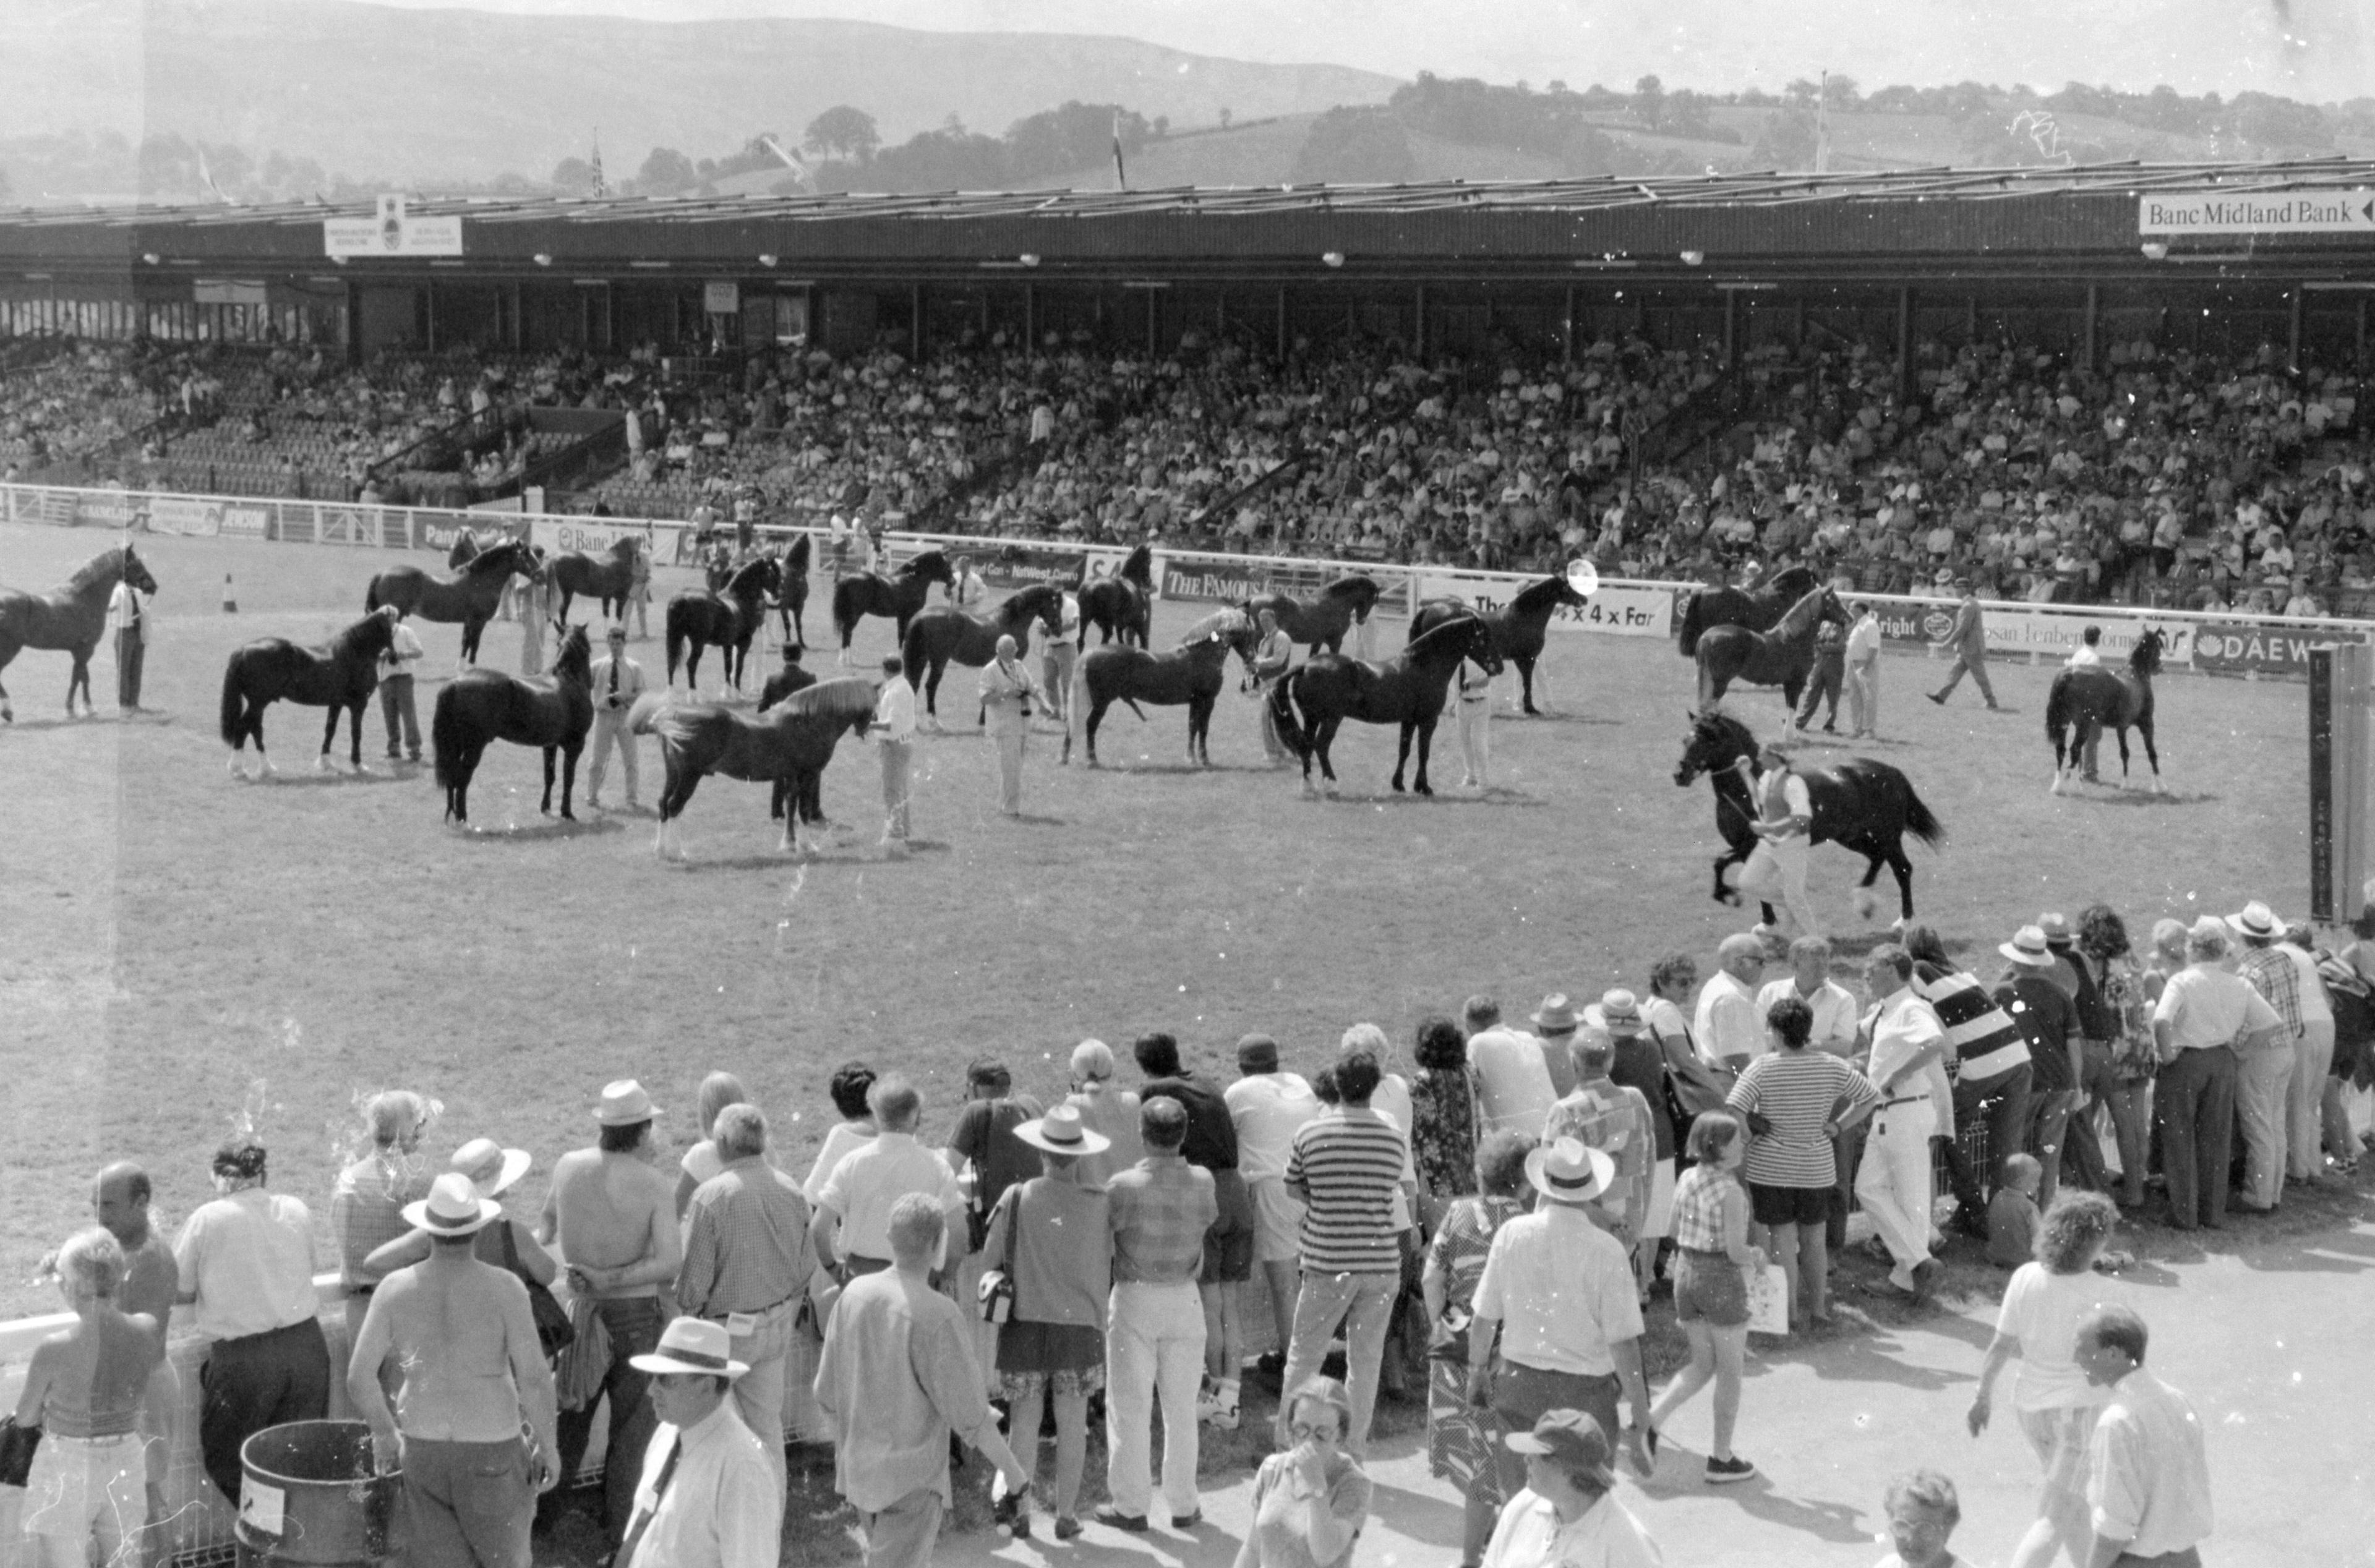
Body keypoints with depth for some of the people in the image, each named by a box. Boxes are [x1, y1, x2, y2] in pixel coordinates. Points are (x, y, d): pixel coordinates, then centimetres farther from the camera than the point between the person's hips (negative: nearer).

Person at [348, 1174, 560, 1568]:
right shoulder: (504, 1289, -15)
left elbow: (359, 1377, -7)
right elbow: (535, 1378, -17)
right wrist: (547, 1445, -3)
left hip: (423, 1451, 3)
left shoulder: (395, 1289, -6)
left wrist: (383, 1434, 10)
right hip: (491, 1457, -3)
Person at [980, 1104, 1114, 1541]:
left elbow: (991, 1259, -3)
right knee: (1072, 1425, 9)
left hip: (1026, 1324, 0)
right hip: (1080, 1325, 0)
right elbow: (1106, 1264, 3)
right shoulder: (1099, 1202, -8)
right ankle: (1066, 1514, 12)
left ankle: (1018, 1513, 13)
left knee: (1024, 1424, 9)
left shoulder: (1017, 1198, -11)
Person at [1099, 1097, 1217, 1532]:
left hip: (1135, 1300, -3)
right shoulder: (1202, 1183, -9)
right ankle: (1183, 1504, 17)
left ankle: (1131, 1505, 10)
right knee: (1181, 1407, 13)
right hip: (1184, 1300, 3)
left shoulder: (1125, 1186, -18)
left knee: (1130, 1407, 7)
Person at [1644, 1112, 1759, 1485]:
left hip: (1686, 1272, 6)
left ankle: (1650, 1420, 4)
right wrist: (1756, 1259, 1)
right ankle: (1721, 1459, 17)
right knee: (1730, 1372, 10)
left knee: (1702, 1365, 20)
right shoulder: (1730, 1191, -19)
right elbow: (1735, 1250, -21)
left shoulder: (1686, 1180, 1)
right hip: (1721, 1278, -6)